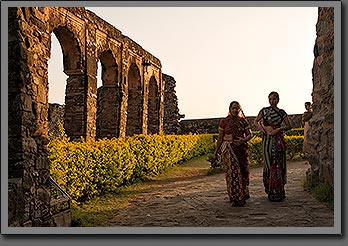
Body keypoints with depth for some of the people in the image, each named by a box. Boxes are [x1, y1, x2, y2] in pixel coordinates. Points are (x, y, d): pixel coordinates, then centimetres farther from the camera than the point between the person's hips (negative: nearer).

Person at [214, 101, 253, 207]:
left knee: (243, 171, 5)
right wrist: (216, 150, 8)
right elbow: (220, 137, 7)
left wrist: (243, 140, -17)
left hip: (242, 149, 3)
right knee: (232, 172, -7)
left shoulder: (243, 121, 8)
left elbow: (250, 134, 4)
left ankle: (243, 195, 24)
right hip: (229, 149, -2)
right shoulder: (224, 121, 2)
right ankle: (235, 198, -3)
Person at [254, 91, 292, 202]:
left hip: (278, 140, 0)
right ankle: (270, 191, 8)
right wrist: (260, 127, -2)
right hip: (267, 139, 0)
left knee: (278, 164, -2)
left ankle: (278, 192, 6)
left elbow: (289, 126, 3)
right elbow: (255, 121, 17)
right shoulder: (264, 110, 7)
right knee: (269, 164, 0)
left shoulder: (282, 112, 8)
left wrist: (278, 129, -11)